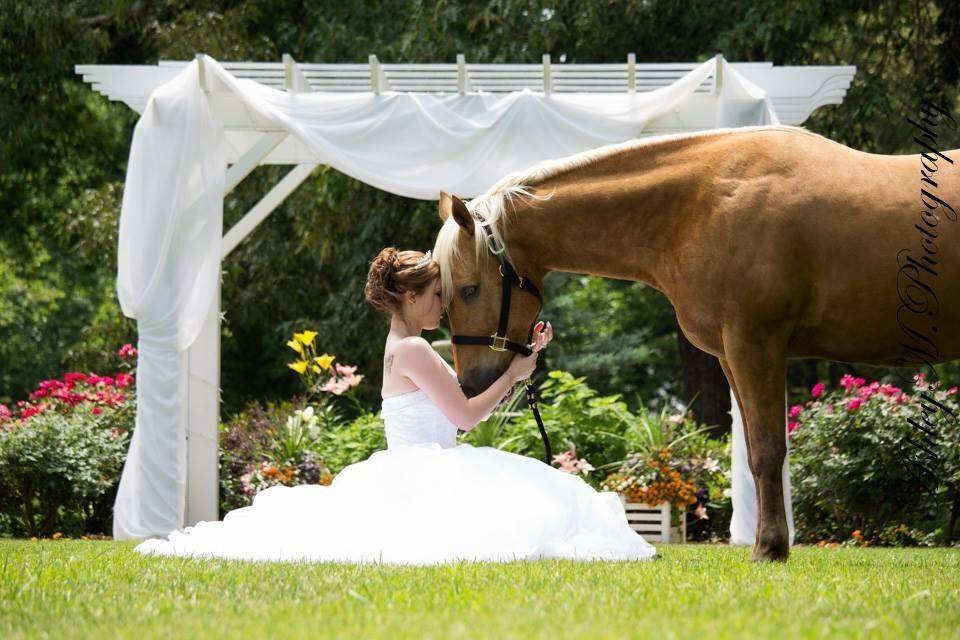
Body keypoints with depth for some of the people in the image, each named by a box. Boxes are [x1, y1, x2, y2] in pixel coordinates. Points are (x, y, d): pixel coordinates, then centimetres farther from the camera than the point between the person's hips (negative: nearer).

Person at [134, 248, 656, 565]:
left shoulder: (409, 348, 21)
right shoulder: (413, 350, -12)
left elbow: (470, 404, 23)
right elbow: (468, 414, -15)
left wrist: (524, 356, 19)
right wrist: (513, 373, -2)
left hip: (413, 474, 11)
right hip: (421, 480, -11)